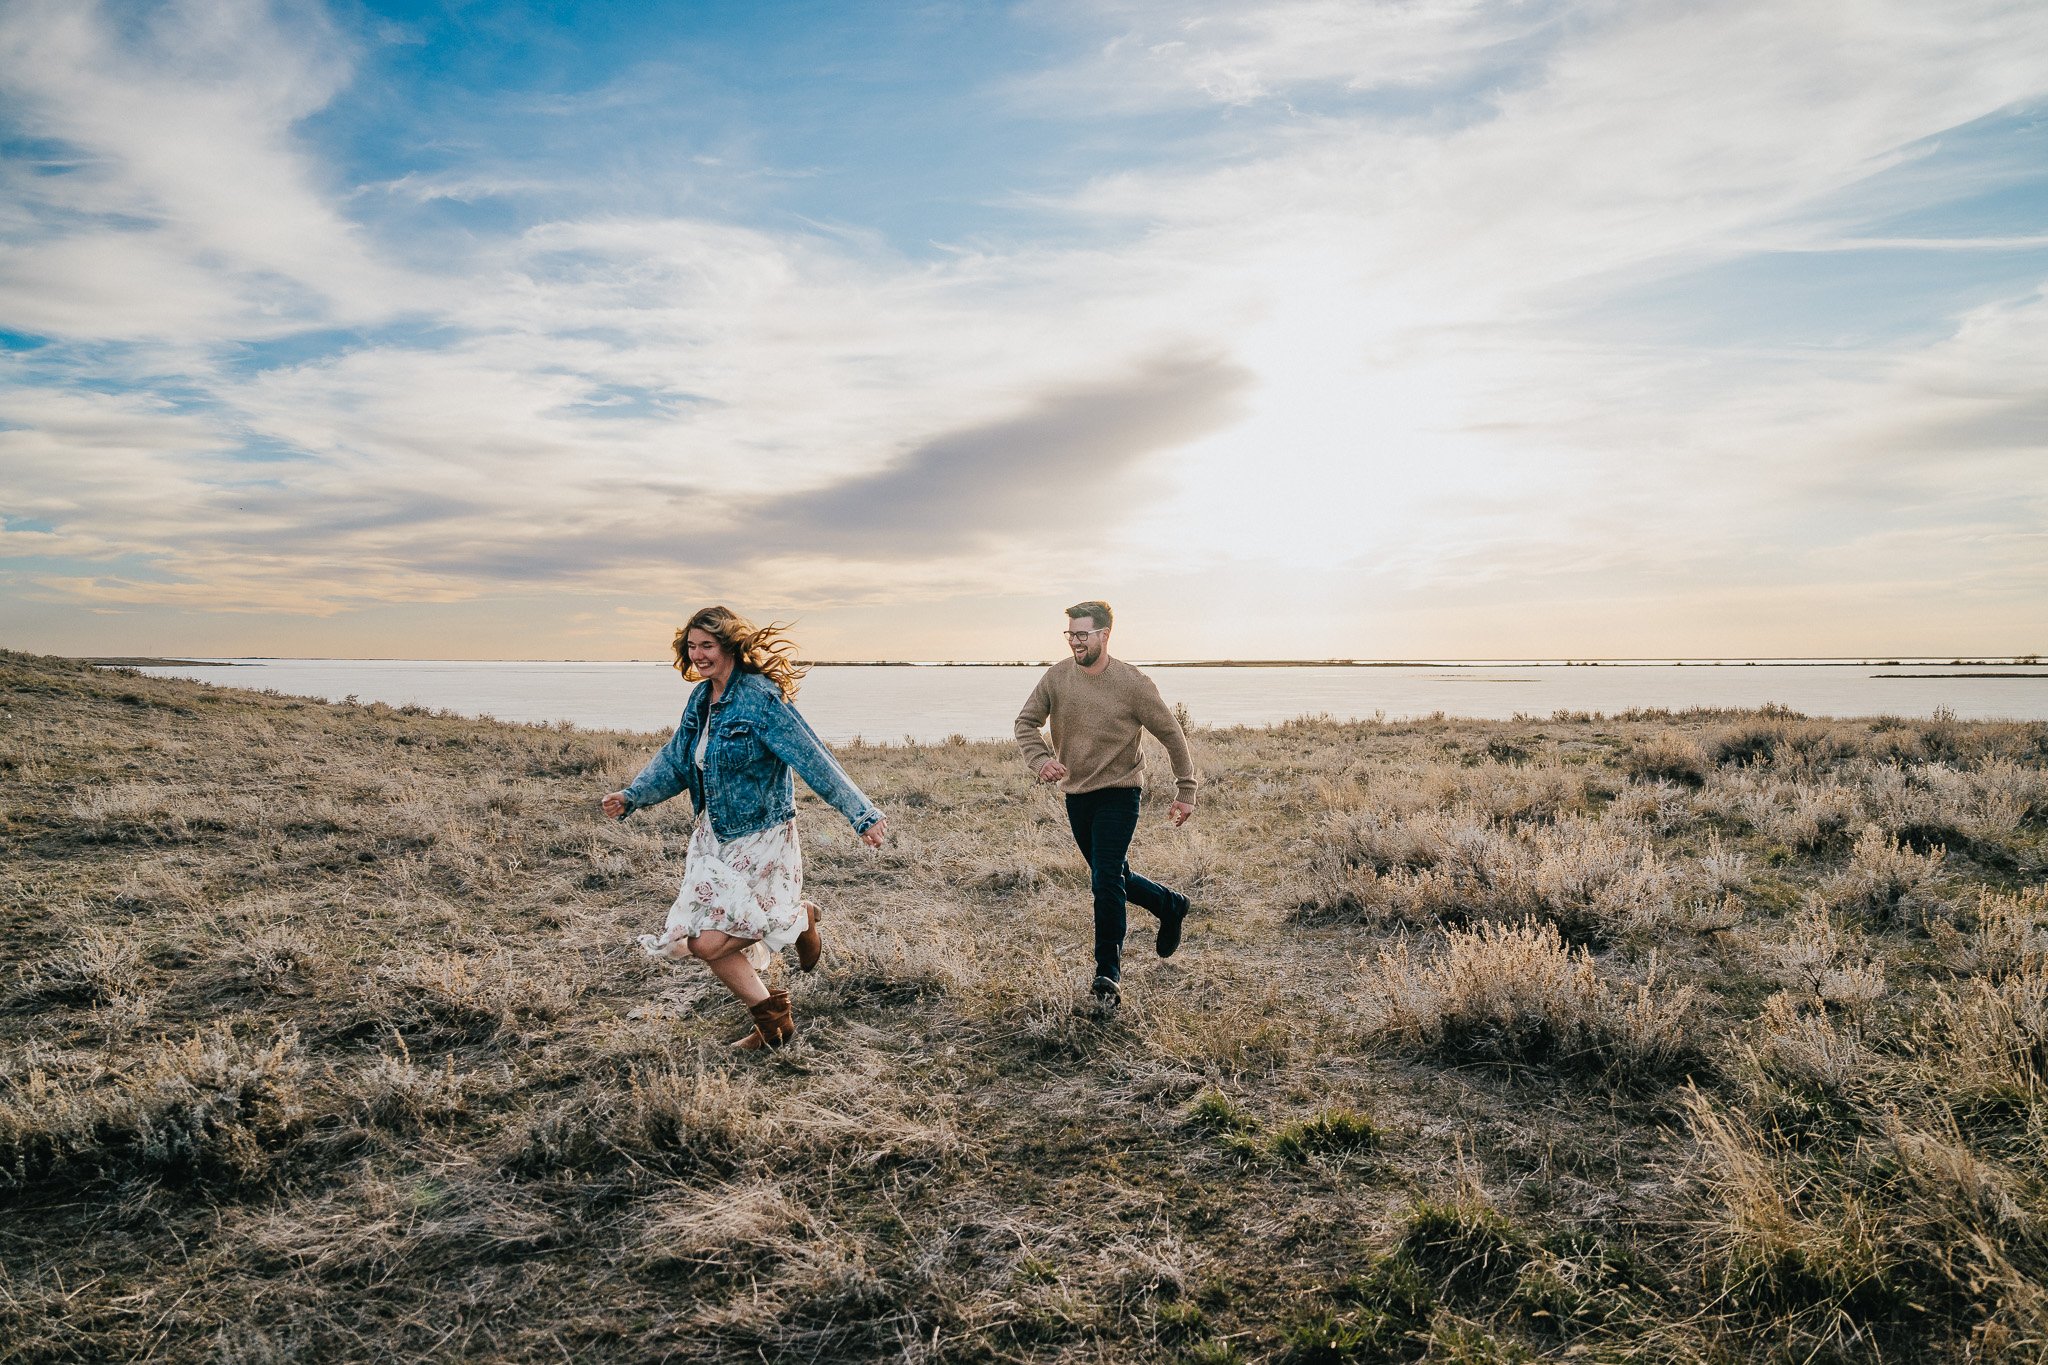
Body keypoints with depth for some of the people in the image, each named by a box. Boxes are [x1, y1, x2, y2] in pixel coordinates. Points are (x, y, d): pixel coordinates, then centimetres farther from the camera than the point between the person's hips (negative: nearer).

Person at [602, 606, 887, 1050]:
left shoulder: (761, 699, -20)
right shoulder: (701, 698, 5)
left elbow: (814, 759, -23)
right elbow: (675, 761, 15)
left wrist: (862, 814, -27)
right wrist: (631, 797, 3)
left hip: (759, 838, -8)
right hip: (714, 835, 8)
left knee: (708, 942, -11)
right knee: (701, 941, 6)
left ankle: (800, 919, 14)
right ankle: (773, 1021, 24)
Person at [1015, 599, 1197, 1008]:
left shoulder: (1133, 684, -15)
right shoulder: (1057, 677, -5)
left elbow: (1172, 736, -6)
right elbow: (1026, 721, 3)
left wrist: (1185, 791, -4)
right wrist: (1040, 759, -17)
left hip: (1118, 793, -5)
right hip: (1076, 794, 5)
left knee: (1106, 882, -15)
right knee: (1112, 879, 18)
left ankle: (1108, 974, -3)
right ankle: (1171, 906, 43)